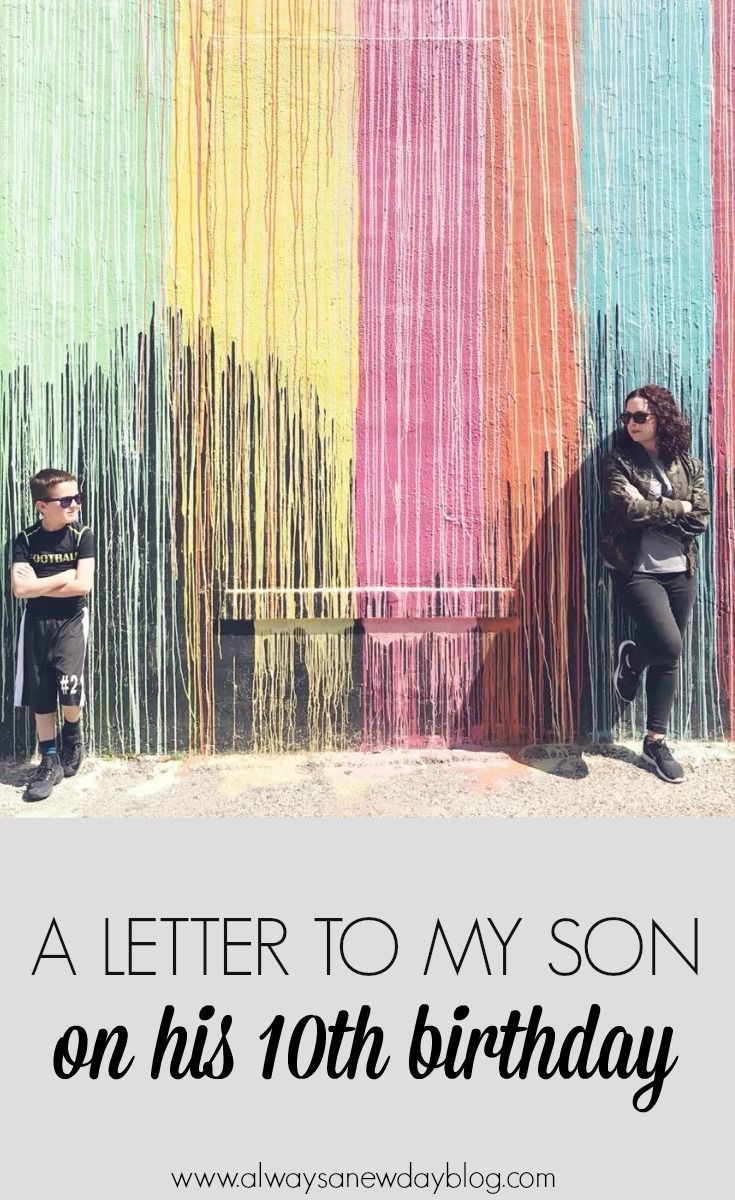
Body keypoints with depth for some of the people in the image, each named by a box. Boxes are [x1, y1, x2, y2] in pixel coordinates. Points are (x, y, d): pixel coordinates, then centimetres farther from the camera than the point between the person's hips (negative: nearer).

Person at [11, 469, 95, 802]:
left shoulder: (82, 536, -5)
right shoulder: (25, 539, -2)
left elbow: (83, 585, -15)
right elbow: (19, 589, -12)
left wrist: (38, 584, -11)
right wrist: (62, 577, -12)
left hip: (70, 621, -2)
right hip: (36, 623, 2)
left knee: (69, 688, -17)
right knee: (40, 697, 6)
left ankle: (73, 733, 17)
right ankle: (50, 762, 20)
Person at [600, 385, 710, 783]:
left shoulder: (688, 464, 7)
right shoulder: (619, 462, -3)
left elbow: (700, 519, -3)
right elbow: (630, 509, -18)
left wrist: (652, 513, -12)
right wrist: (676, 508, -8)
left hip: (679, 571, 4)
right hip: (636, 571, -4)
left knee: (668, 658, 7)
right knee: (668, 645, -19)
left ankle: (655, 741, 20)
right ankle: (631, 658, 18)